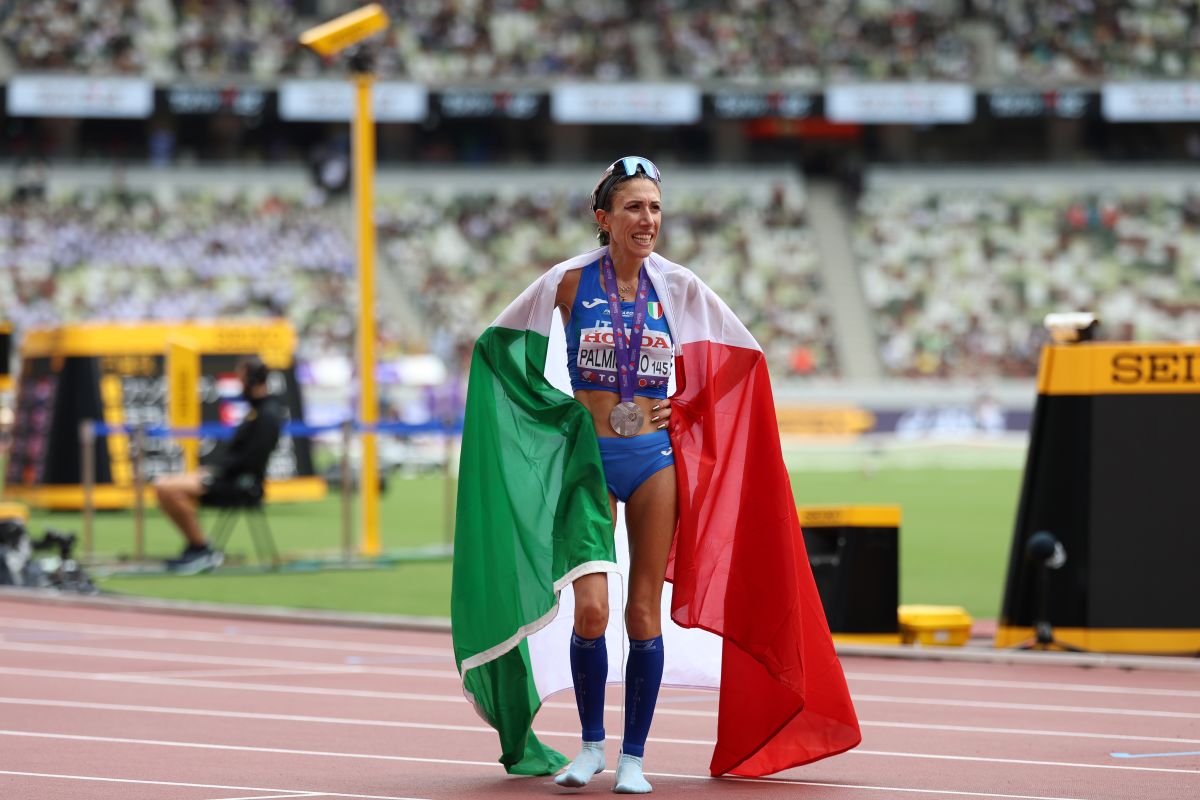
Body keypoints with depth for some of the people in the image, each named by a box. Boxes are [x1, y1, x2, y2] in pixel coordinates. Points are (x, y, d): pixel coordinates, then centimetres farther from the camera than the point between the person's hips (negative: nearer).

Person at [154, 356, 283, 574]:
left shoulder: (268, 415, -14)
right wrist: (212, 468, 6)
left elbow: (249, 460, -21)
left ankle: (202, 550, -14)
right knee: (163, 486, 3)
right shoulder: (258, 409, 17)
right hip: (227, 477, 10)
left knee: (171, 489, -23)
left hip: (241, 483, -10)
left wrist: (216, 471, -14)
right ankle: (196, 546, 2)